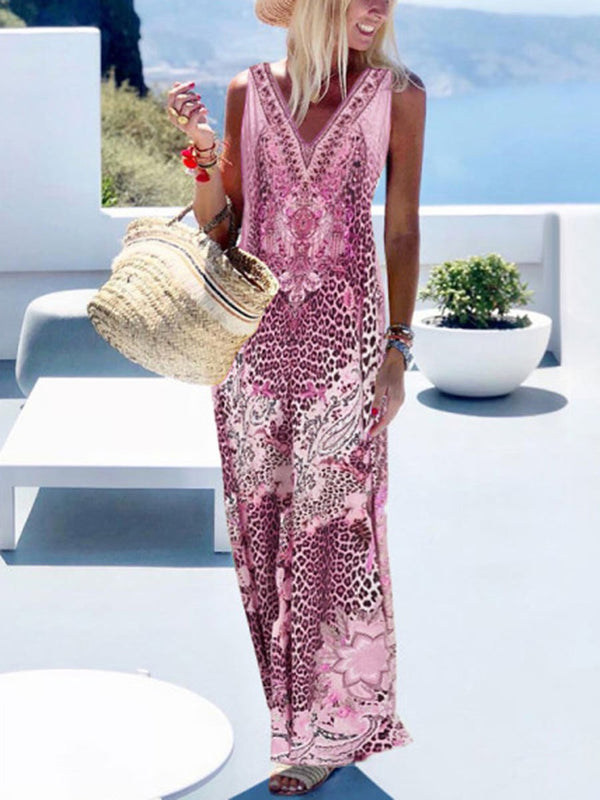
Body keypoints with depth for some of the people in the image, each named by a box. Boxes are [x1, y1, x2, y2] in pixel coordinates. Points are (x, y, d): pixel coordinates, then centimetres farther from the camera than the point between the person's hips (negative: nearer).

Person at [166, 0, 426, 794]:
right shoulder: (250, 91, 4)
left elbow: (402, 230, 1)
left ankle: (332, 726, 12)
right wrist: (201, 145, -9)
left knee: (333, 519, -1)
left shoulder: (396, 93, -1)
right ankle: (296, 695, 24)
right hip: (257, 326, 3)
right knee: (263, 517, 7)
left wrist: (398, 349, -2)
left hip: (344, 327, -2)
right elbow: (219, 227, 7)